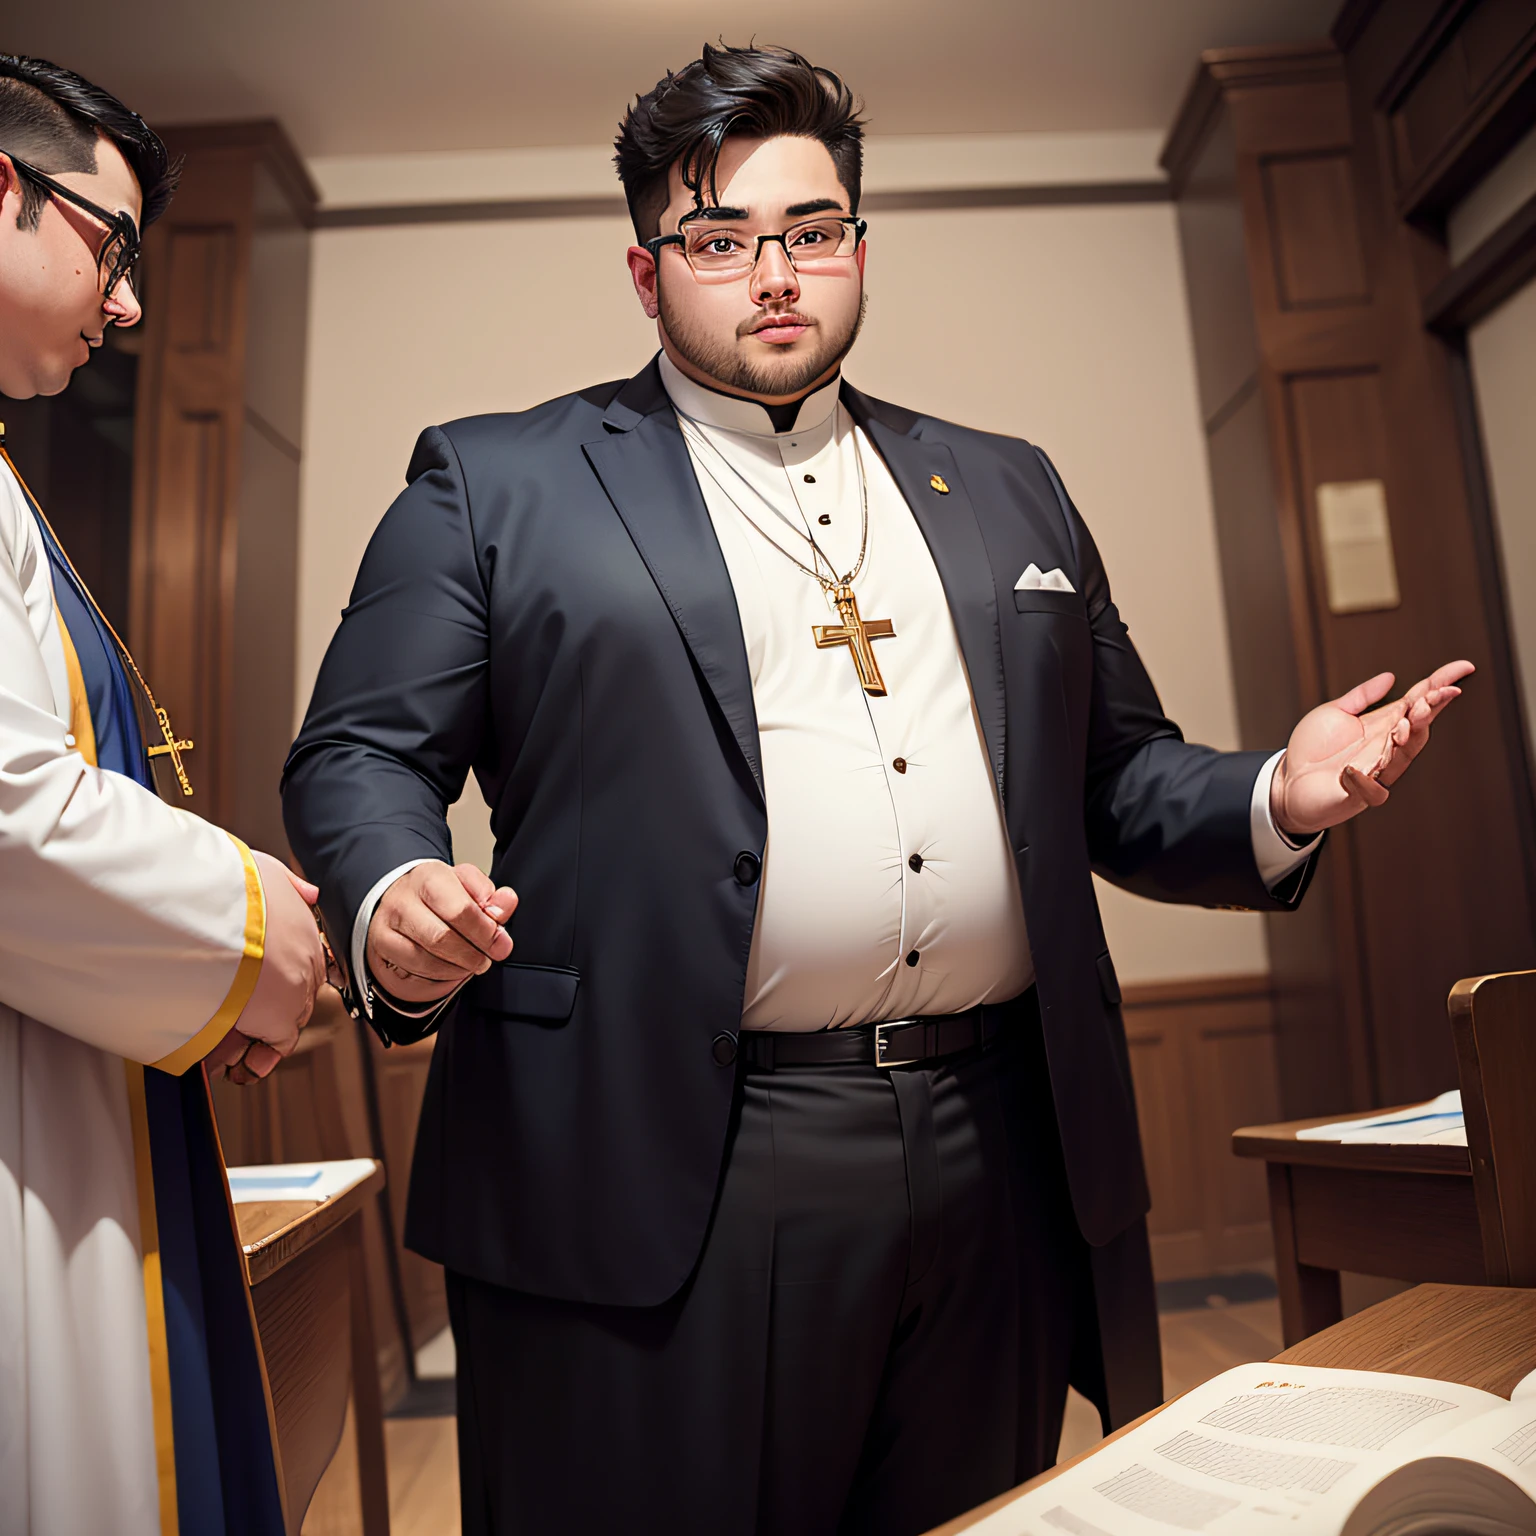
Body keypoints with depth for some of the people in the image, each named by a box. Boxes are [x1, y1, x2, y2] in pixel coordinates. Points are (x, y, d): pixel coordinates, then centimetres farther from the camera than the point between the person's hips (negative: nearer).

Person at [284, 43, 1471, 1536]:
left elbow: (1115, 779, 17)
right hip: (656, 1184, -3)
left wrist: (1277, 801, -2)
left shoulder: (1006, 489, 15)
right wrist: (393, 903, -20)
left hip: (998, 1170, 5)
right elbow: (360, 756, 0)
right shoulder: (493, 480, 4)